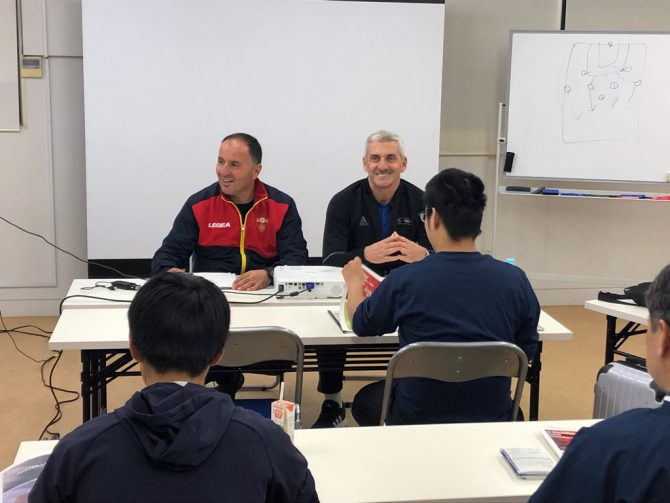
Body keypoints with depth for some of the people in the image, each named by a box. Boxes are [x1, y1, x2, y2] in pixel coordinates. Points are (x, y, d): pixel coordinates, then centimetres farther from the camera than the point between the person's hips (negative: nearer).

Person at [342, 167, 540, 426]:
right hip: (494, 419, 2)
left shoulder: (405, 280, -19)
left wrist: (354, 282, 22)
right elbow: (527, 351, 1)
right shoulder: (516, 280, -14)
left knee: (365, 400, 29)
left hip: (418, 421, -2)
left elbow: (361, 325, 1)